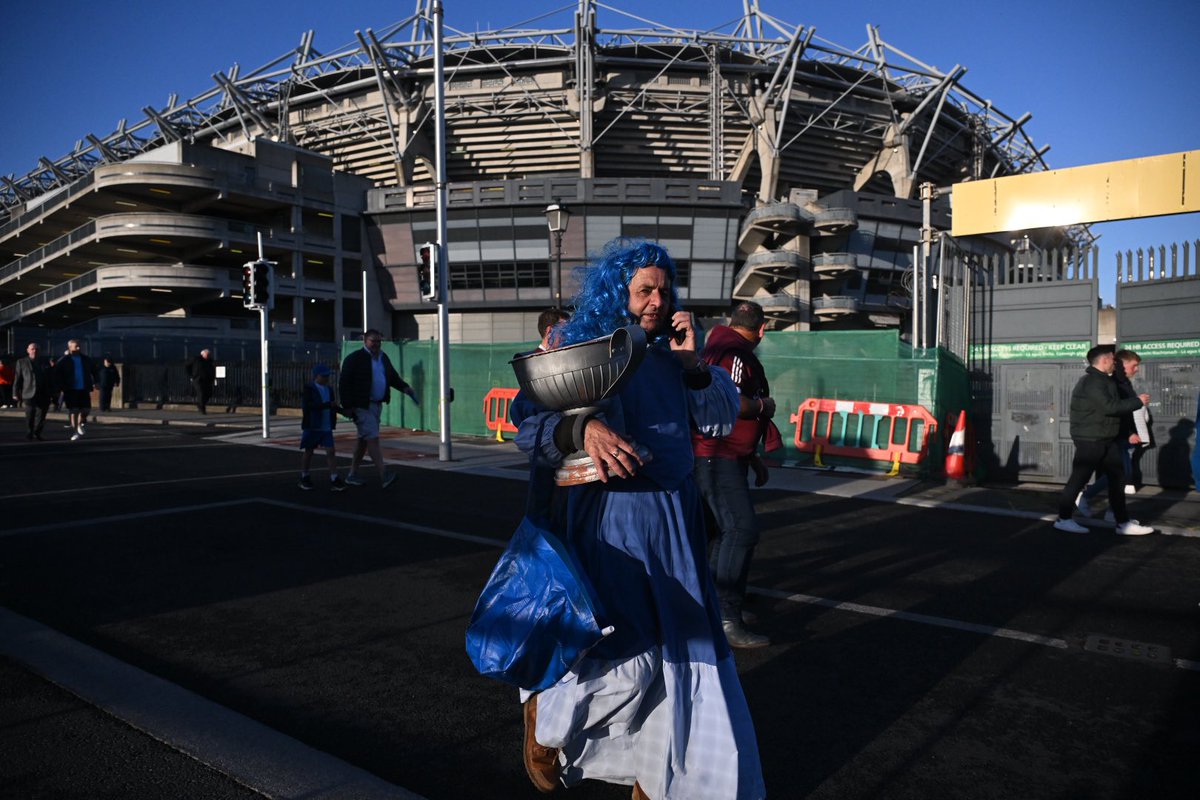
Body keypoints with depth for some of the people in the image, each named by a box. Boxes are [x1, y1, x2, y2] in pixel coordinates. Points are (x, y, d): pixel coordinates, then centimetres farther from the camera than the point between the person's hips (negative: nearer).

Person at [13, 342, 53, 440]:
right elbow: (17, 379, 6)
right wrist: (16, 393, 1)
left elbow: (51, 377, 12)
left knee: (41, 415, -1)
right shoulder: (21, 362, 8)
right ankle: (29, 431, 18)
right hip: (29, 394, -1)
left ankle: (37, 433, 12)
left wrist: (53, 391, 7)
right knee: (30, 415, -2)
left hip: (44, 394, 1)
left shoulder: (45, 361, 12)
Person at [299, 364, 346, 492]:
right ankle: (304, 477, 26)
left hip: (326, 428, 4)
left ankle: (334, 480, -6)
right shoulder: (308, 389, -8)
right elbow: (307, 406, -22)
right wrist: (328, 405, -29)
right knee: (308, 452, 10)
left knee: (331, 451, -5)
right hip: (311, 427, -4)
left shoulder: (329, 389, 9)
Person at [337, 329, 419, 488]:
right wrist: (348, 407, -16)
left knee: (363, 439, 13)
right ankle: (384, 475, -18)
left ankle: (352, 475, 23)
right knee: (373, 438, -14)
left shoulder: (383, 358, 13)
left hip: (377, 405, 8)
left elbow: (394, 377, 17)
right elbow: (344, 383, -11)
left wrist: (406, 388, -2)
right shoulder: (354, 359, -9)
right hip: (361, 406, -8)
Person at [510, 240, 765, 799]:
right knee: (629, 657, -4)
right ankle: (543, 714, 27)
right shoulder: (578, 352, -6)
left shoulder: (669, 356, 7)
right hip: (608, 523, -5)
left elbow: (721, 421, 7)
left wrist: (694, 362, -7)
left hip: (674, 521, 6)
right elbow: (526, 423, -16)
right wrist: (582, 430, -34)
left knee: (682, 650, 10)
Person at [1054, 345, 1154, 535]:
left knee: (1117, 477, 9)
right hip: (1090, 440, -10)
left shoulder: (1103, 380, 16)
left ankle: (1123, 522, 14)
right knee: (1079, 478, -3)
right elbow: (1111, 407, -23)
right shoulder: (1092, 381, -16)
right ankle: (1063, 519, 6)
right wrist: (1138, 401, -12)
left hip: (1105, 440, 10)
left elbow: (1112, 407, 18)